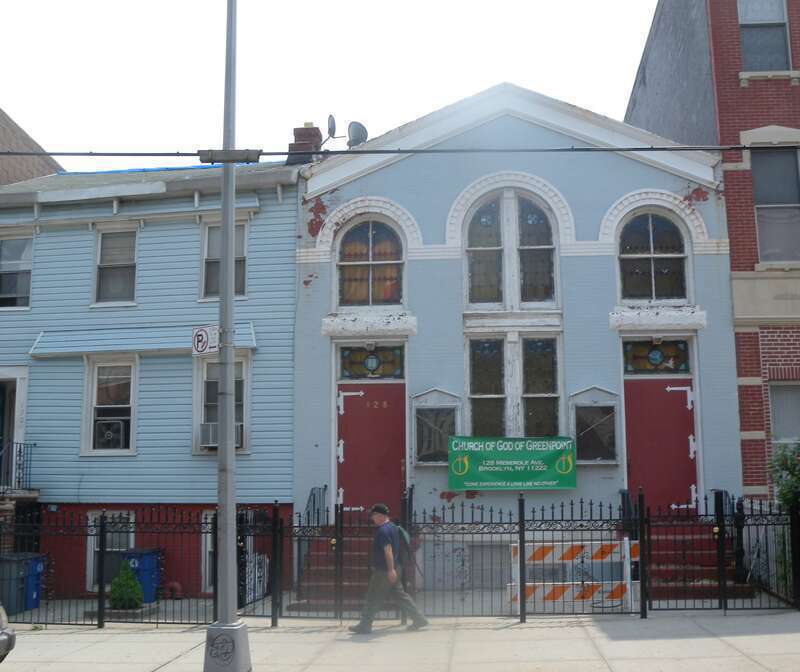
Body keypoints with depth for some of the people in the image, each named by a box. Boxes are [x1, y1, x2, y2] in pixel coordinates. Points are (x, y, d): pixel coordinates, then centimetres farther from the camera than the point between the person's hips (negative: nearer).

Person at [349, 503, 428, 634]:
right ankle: (419, 619, 13)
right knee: (400, 595, 13)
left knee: (373, 598, 0)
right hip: (394, 569, 9)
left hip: (383, 571, -9)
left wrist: (391, 569, -28)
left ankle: (364, 625, 8)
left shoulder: (383, 531, -19)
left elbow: (388, 550, -25)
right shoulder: (393, 527, 12)